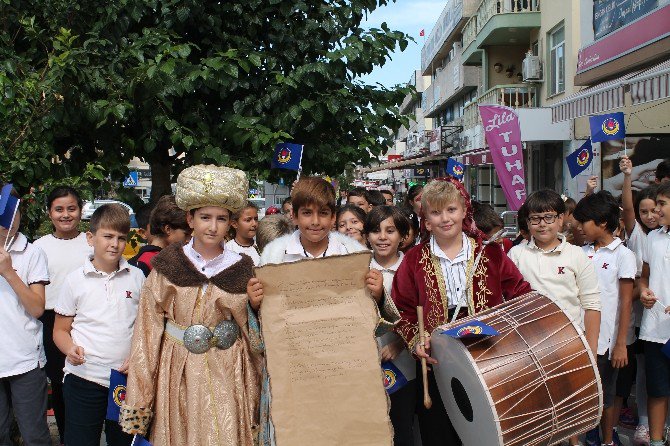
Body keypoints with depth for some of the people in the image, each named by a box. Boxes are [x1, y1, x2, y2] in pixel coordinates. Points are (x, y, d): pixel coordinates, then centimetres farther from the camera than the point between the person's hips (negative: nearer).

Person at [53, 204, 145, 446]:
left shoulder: (137, 277, 4)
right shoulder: (75, 280, 0)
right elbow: (60, 330, 5)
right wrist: (70, 349, -16)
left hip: (127, 378, 2)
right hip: (83, 378, -1)